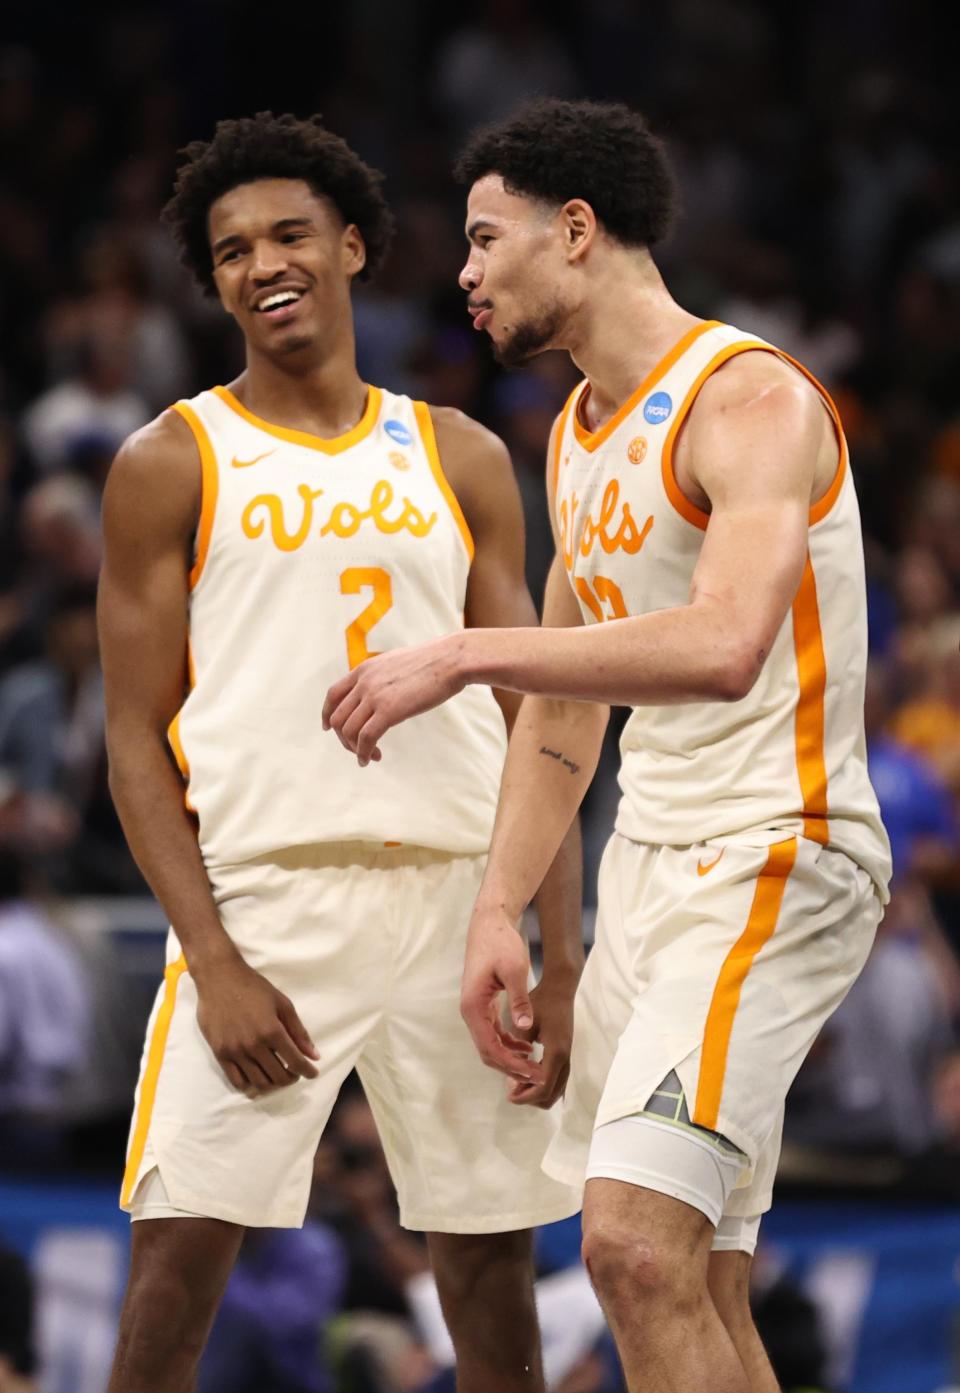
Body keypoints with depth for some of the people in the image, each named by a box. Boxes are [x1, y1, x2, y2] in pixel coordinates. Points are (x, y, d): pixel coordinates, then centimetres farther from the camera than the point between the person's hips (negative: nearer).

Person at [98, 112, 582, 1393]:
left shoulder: (461, 460, 13)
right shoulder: (170, 466, 4)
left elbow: (531, 723, 11)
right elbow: (137, 743, 0)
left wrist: (563, 958, 2)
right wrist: (213, 962, -12)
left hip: (454, 890, 3)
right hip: (262, 890, -3)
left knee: (492, 1257, 5)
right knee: (181, 1245, -11)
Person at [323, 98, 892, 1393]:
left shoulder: (751, 400, -15)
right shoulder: (579, 433, 15)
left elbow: (724, 648, -33)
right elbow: (565, 709, 22)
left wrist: (465, 654, -29)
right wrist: (499, 912, 13)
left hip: (775, 855, -10)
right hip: (652, 856, 10)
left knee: (639, 1244, -23)